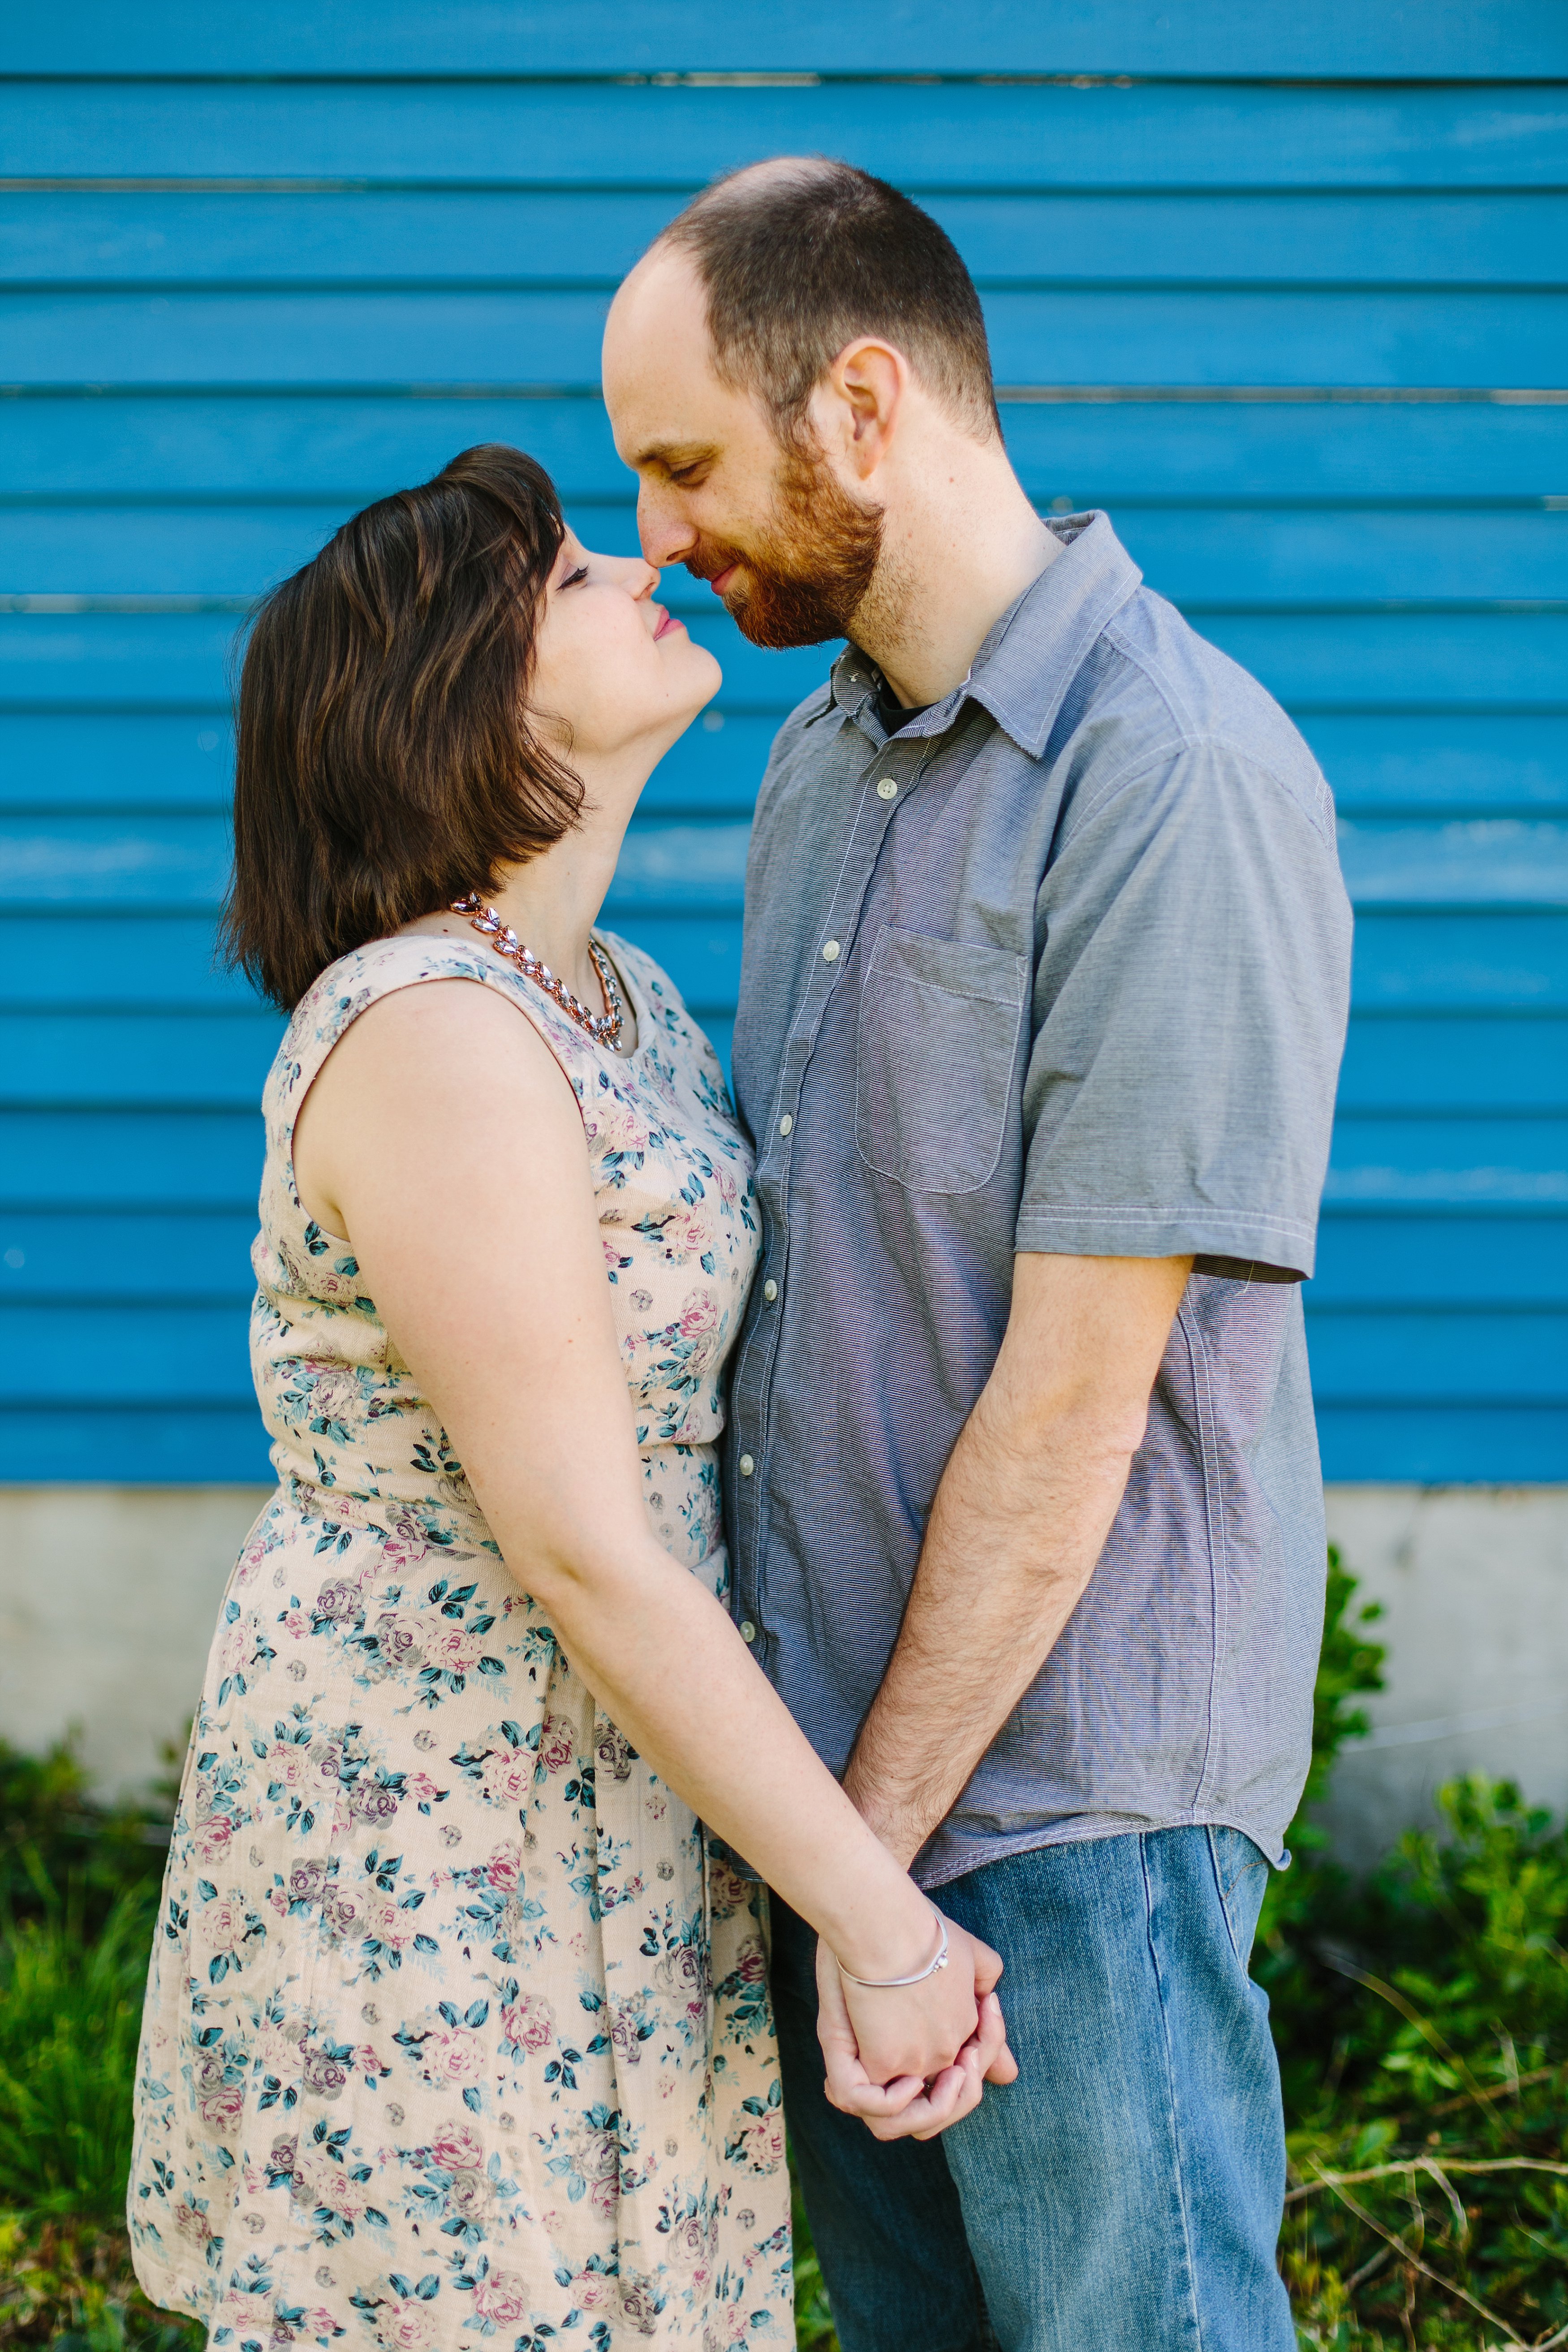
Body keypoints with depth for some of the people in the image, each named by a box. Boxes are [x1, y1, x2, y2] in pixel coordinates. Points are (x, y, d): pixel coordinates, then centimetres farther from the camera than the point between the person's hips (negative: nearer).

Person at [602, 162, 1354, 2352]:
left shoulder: (1181, 781, -18)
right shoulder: (820, 758, 10)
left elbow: (1077, 1387, -20)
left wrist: (882, 1836, -15)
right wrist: (820, 1804, 10)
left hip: (1061, 1776, -8)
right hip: (831, 1751, 8)